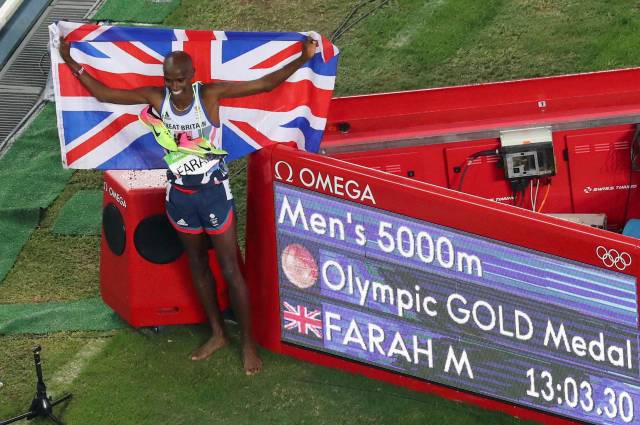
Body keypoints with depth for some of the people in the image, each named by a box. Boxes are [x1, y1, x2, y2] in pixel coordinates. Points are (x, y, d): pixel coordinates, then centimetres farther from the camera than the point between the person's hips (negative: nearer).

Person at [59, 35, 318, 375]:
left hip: (214, 192, -4)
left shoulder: (210, 94, -17)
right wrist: (72, 64, 0)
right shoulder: (155, 98, -8)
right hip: (180, 194, 4)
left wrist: (302, 59, -26)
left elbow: (265, 84, -18)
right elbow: (103, 94, 1)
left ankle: (248, 342, 16)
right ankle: (218, 334, 35)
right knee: (197, 266, 17)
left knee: (230, 270, 3)